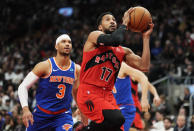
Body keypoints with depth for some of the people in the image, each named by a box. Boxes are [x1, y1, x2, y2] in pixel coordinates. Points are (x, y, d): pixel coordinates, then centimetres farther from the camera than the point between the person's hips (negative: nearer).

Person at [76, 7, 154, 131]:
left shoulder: (123, 52, 18)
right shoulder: (94, 36, 1)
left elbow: (144, 66, 5)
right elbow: (115, 40, -21)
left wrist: (146, 37, 8)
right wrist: (125, 23, -5)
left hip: (107, 95, 7)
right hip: (89, 92, -7)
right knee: (117, 119, -29)